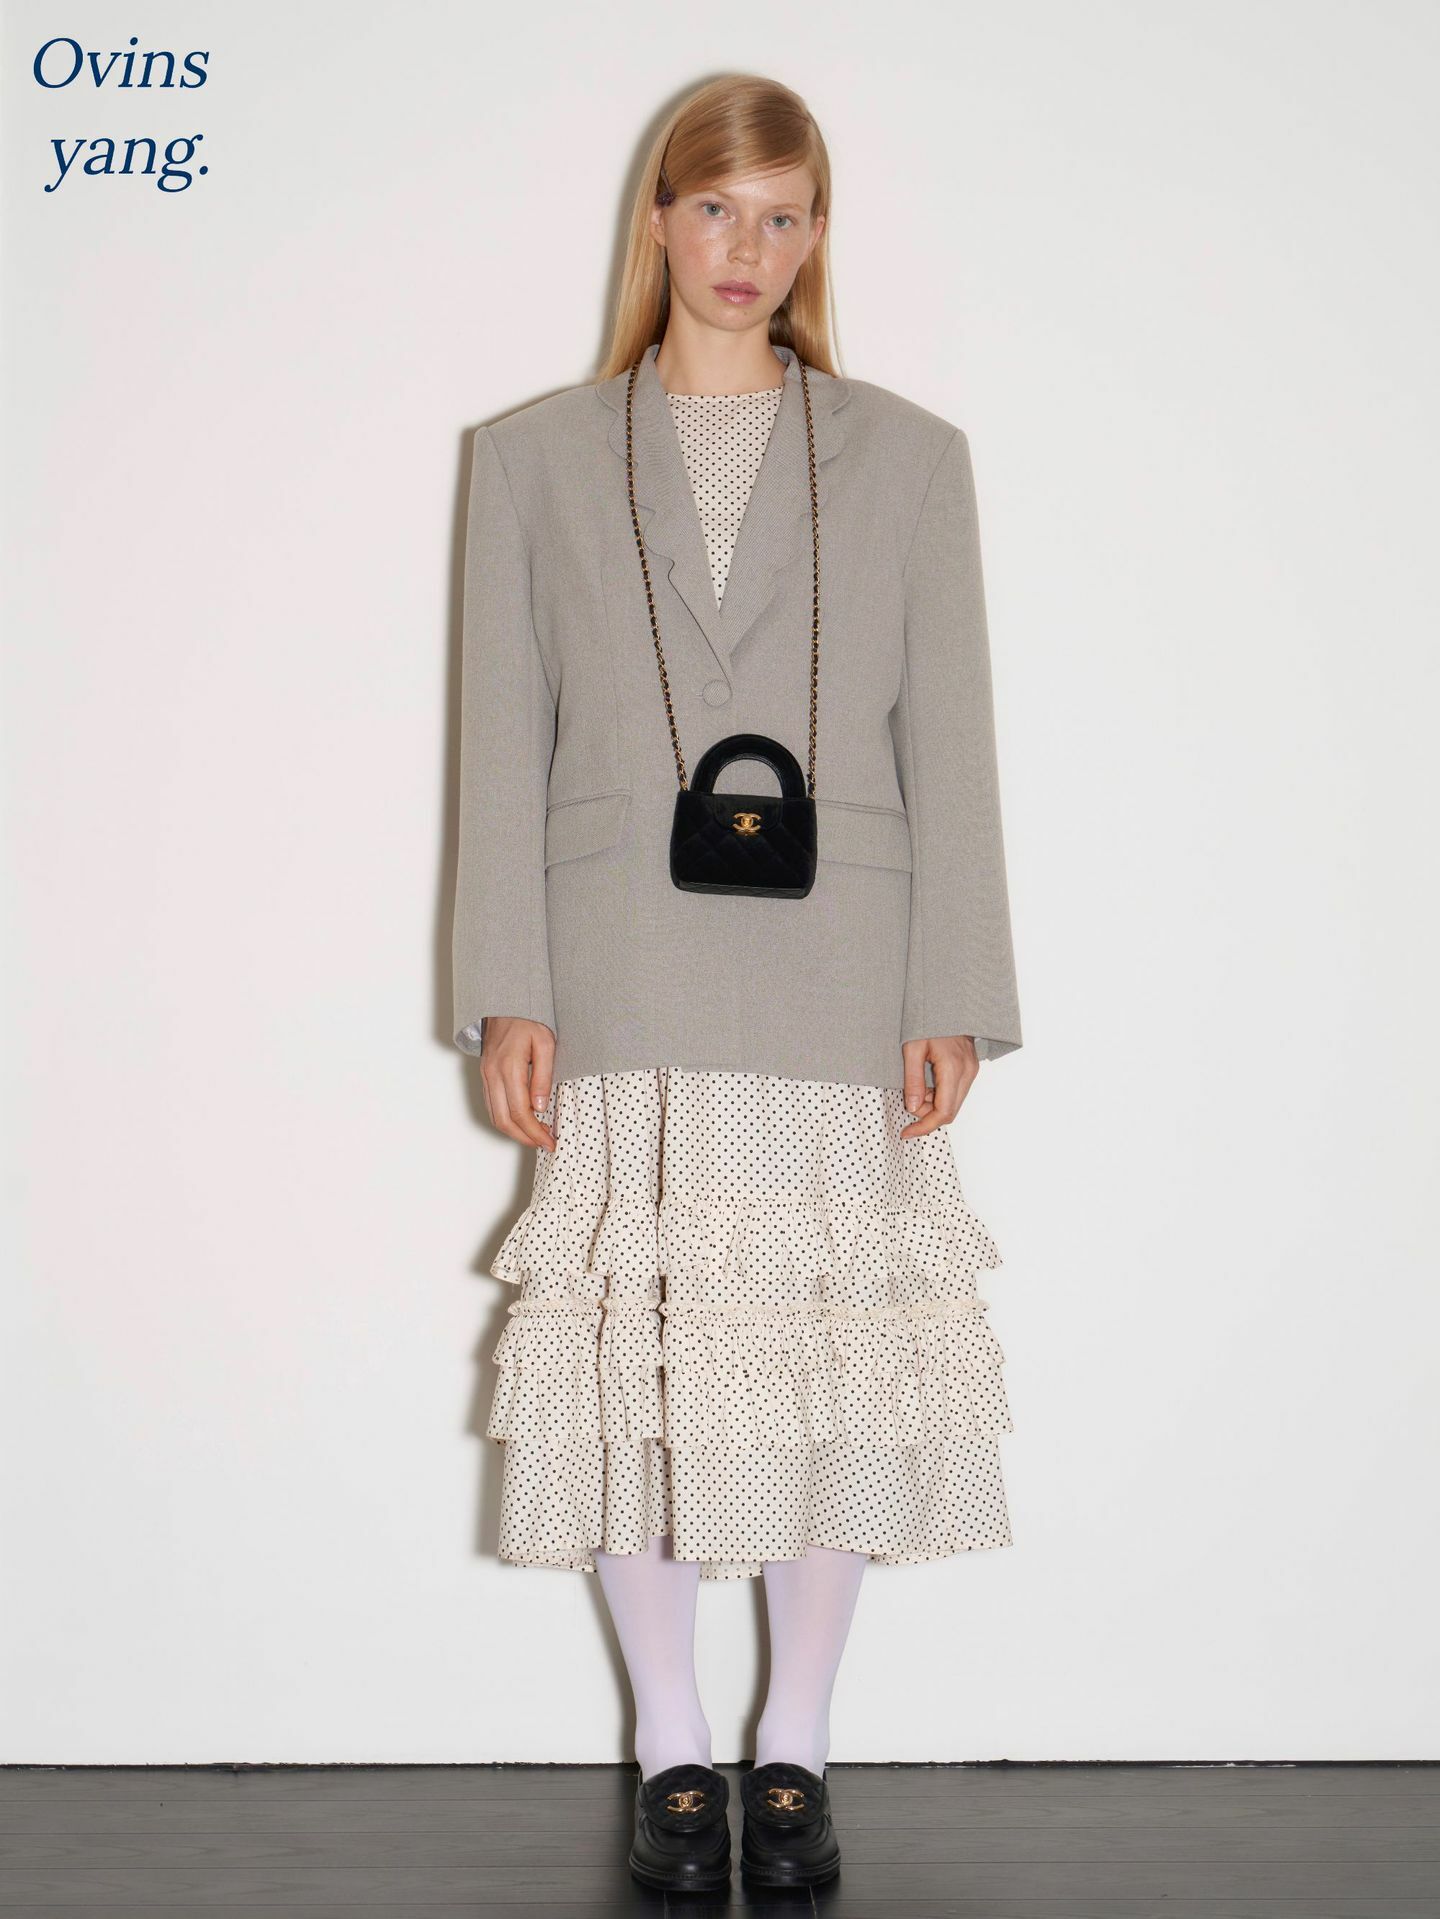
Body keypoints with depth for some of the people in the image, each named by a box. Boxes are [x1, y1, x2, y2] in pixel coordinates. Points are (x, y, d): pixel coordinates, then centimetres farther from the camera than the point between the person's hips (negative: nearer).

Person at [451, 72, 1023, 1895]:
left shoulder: (910, 459, 11)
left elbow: (950, 747, 6)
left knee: (833, 1360, 2)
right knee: (633, 1358, 2)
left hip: (838, 990, 0)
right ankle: (671, 1753, 20)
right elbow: (502, 745, 6)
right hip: (622, 992, 0)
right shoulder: (533, 456, 11)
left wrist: (951, 997, -2)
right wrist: (508, 994, -2)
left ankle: (795, 1750, 20)